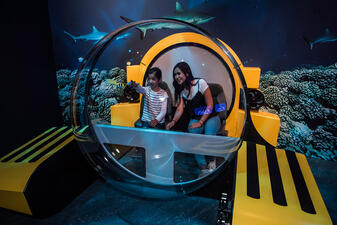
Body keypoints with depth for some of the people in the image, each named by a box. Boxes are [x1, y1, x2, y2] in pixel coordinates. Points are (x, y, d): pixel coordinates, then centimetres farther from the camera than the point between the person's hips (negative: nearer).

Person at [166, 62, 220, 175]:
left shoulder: (200, 83, -11)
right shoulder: (180, 90, 4)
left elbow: (210, 105, -12)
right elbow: (180, 109, -9)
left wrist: (200, 122, -21)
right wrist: (173, 121, -30)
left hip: (210, 117, -3)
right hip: (194, 119, 3)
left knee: (209, 135, -34)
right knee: (192, 133, -32)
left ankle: (212, 160, -1)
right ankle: (203, 167, -23)